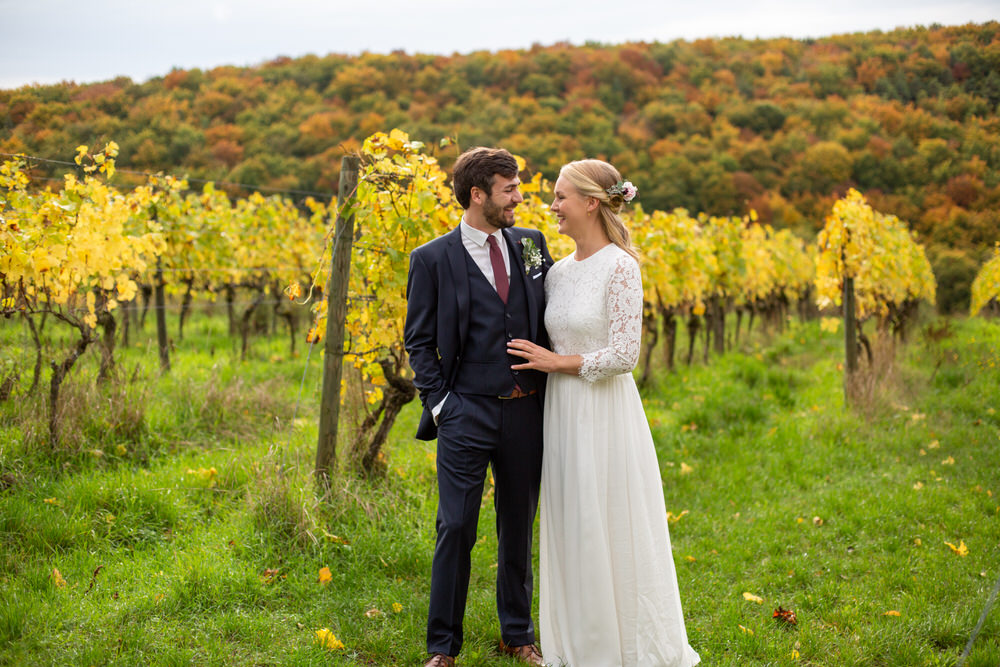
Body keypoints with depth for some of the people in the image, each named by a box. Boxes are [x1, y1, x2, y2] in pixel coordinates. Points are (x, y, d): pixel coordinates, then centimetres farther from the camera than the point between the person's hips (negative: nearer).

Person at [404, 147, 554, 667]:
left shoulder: (531, 244, 8)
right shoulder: (433, 259, -3)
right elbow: (419, 341, 1)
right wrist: (439, 403, -6)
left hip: (526, 410, 4)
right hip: (467, 413, -4)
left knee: (519, 526, 13)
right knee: (456, 529, -3)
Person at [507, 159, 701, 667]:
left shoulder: (620, 267, -12)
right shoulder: (558, 272, 10)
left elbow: (624, 355, -17)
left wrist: (558, 362, -11)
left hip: (605, 415, -7)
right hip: (562, 414, 7)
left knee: (612, 532, 1)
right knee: (570, 530, 12)